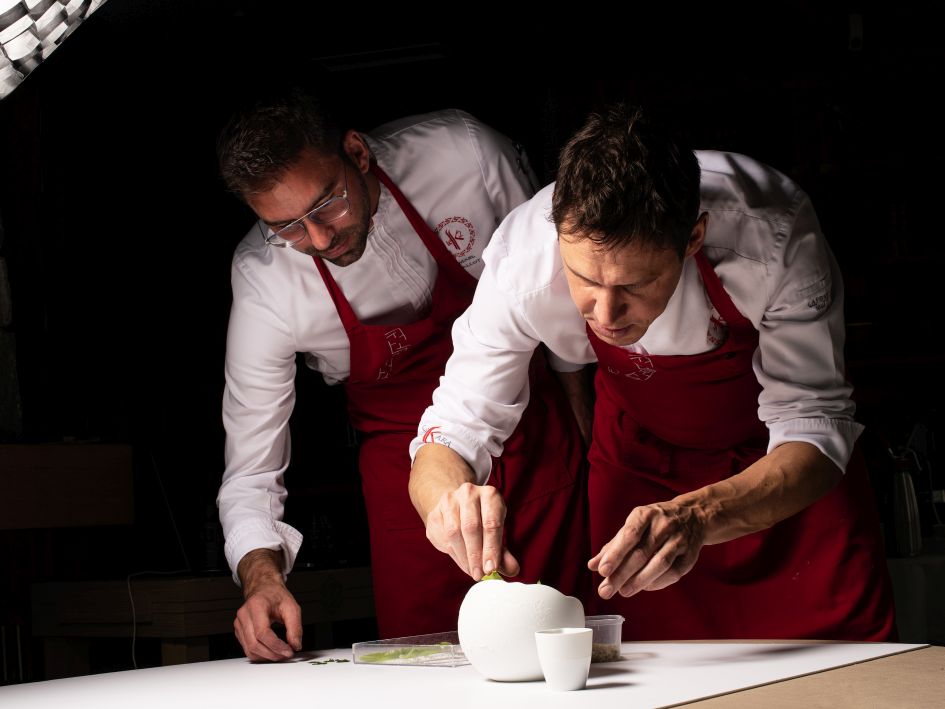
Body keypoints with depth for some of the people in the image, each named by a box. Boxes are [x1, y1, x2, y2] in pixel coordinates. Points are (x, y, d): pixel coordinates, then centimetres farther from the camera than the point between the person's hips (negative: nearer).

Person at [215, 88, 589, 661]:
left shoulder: (461, 154, -24)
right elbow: (251, 471, -16)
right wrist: (262, 578, -35)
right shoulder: (265, 282, -23)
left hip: (534, 438, 1)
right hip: (409, 472, 0)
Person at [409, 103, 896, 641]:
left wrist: (699, 516, -52)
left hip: (786, 464, -1)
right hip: (642, 452, 1)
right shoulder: (524, 254, -33)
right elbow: (456, 427, -25)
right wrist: (448, 498, -49)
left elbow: (815, 427, -33)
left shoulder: (774, 233, -39)